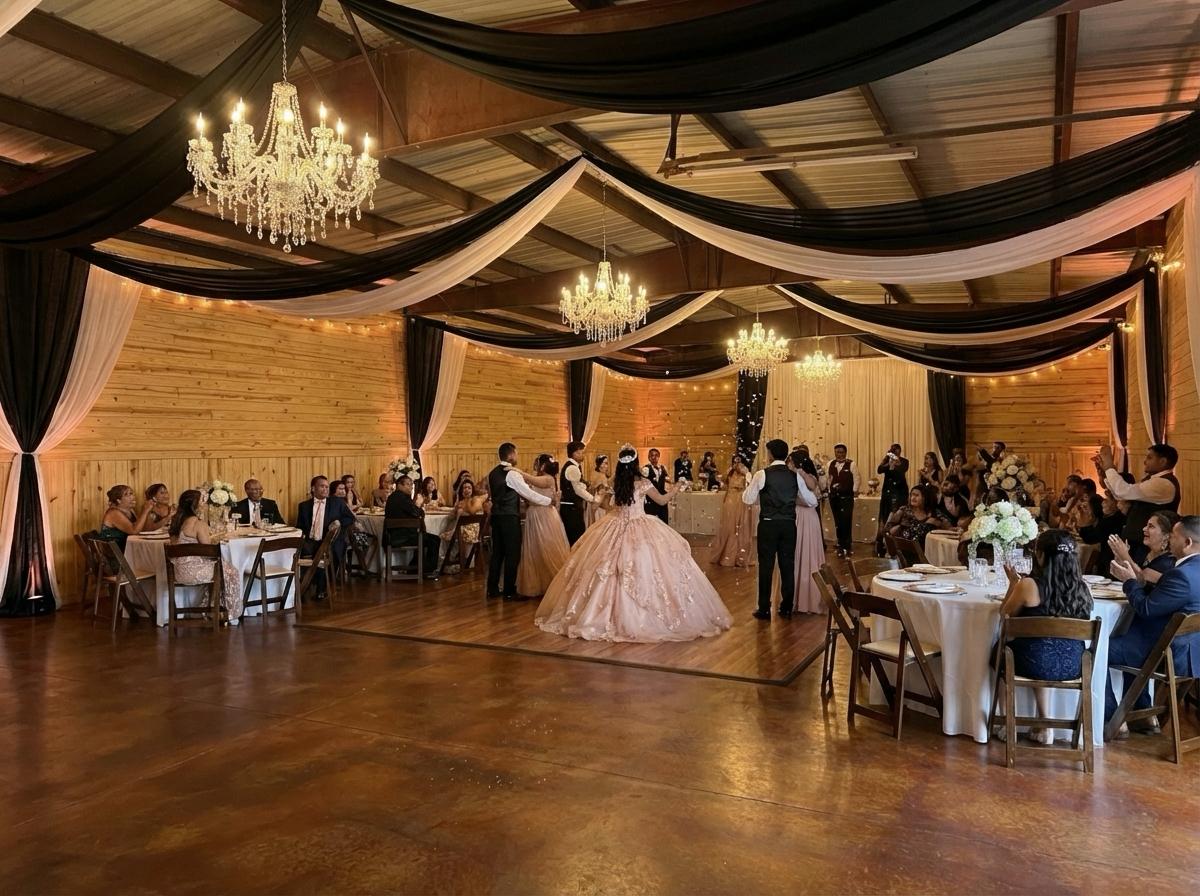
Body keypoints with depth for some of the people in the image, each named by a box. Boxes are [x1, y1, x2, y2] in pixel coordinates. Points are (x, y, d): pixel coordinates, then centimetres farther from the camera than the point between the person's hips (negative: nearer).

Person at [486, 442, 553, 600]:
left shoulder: (493, 473, 11)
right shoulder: (512, 474, -14)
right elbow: (529, 493, -16)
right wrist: (549, 501, -9)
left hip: (496, 516, 8)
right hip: (510, 517, -8)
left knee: (497, 552, 13)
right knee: (512, 554, -1)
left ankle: (492, 589, 18)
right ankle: (509, 591, 2)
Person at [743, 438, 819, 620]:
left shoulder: (762, 475, -7)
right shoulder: (795, 476, 3)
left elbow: (747, 499, -1)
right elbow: (812, 501, 8)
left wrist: (751, 485, 18)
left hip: (768, 525, -3)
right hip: (789, 525, 3)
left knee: (766, 566, 3)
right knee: (788, 566, 10)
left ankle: (764, 609, 7)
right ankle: (786, 608, 17)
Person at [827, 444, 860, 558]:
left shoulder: (851, 464, -3)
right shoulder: (830, 464, 8)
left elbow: (856, 479, -2)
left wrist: (855, 491, -6)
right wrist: (829, 490, 7)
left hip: (847, 497, -3)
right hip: (834, 496, 4)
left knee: (846, 521, -7)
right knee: (838, 522, 7)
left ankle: (847, 546, 3)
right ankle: (841, 545, 17)